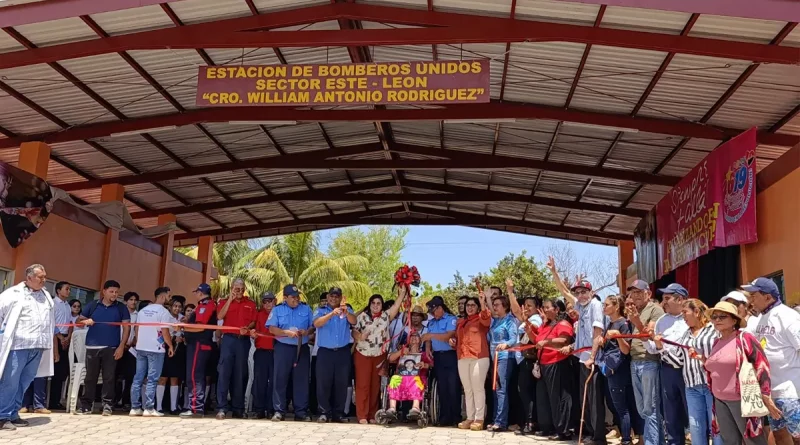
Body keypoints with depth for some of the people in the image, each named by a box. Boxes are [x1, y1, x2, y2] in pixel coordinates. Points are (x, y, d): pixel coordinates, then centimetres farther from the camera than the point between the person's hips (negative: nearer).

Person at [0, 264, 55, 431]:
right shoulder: (13, 293, -3)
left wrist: (54, 346, 20)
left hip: (37, 347, 6)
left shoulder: (46, 296, 15)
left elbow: (51, 323, 20)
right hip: (18, 346, -6)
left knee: (24, 383, 9)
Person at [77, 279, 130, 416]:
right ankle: (86, 406, 13)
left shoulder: (121, 308, 4)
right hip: (92, 347, 1)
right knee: (90, 377, 7)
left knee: (109, 378, 0)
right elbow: (78, 321, 12)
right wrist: (85, 321, -13)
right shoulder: (93, 305, 7)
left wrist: (121, 346, -8)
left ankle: (107, 405, 5)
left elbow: (126, 327, 0)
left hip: (111, 348, -1)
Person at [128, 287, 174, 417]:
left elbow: (136, 328, 14)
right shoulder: (163, 311, -9)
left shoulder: (143, 310, 12)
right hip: (156, 349, -7)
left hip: (141, 348, 7)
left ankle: (135, 408, 9)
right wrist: (171, 346, -3)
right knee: (152, 379, -3)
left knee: (138, 378, 8)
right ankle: (149, 408, -3)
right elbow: (165, 331, -14)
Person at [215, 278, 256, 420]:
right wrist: (230, 299, -9)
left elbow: (253, 321, 9)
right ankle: (221, 408, -11)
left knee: (240, 374, 5)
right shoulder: (224, 302, 9)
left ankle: (238, 408, 11)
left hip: (243, 341, 1)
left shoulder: (250, 303, 12)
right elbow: (220, 316, -8)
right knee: (224, 372, -10)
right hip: (228, 339, -1)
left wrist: (247, 328, -12)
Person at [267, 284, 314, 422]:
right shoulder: (277, 310, 3)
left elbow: (314, 326, 7)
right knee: (280, 379, -2)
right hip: (283, 348, -1)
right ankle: (279, 411, 5)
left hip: (302, 348, 1)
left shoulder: (306, 309, 7)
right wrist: (287, 332, -18)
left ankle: (301, 412, 9)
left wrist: (307, 331, -14)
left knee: (301, 380, 4)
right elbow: (272, 329, -5)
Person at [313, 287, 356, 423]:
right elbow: (316, 323, -15)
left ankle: (338, 413, 11)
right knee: (323, 383, -2)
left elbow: (353, 321, -10)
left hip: (343, 352, 2)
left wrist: (346, 313, -32)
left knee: (341, 384, 4)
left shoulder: (346, 310, 10)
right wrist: (331, 314, -30)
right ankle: (324, 413, 4)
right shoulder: (321, 310, 5)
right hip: (325, 352, -1)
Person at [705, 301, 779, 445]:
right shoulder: (717, 343, 11)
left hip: (741, 399, -7)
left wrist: (766, 396, -15)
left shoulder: (744, 338, -10)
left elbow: (762, 366, -12)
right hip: (720, 400, 7)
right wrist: (703, 359, 6)